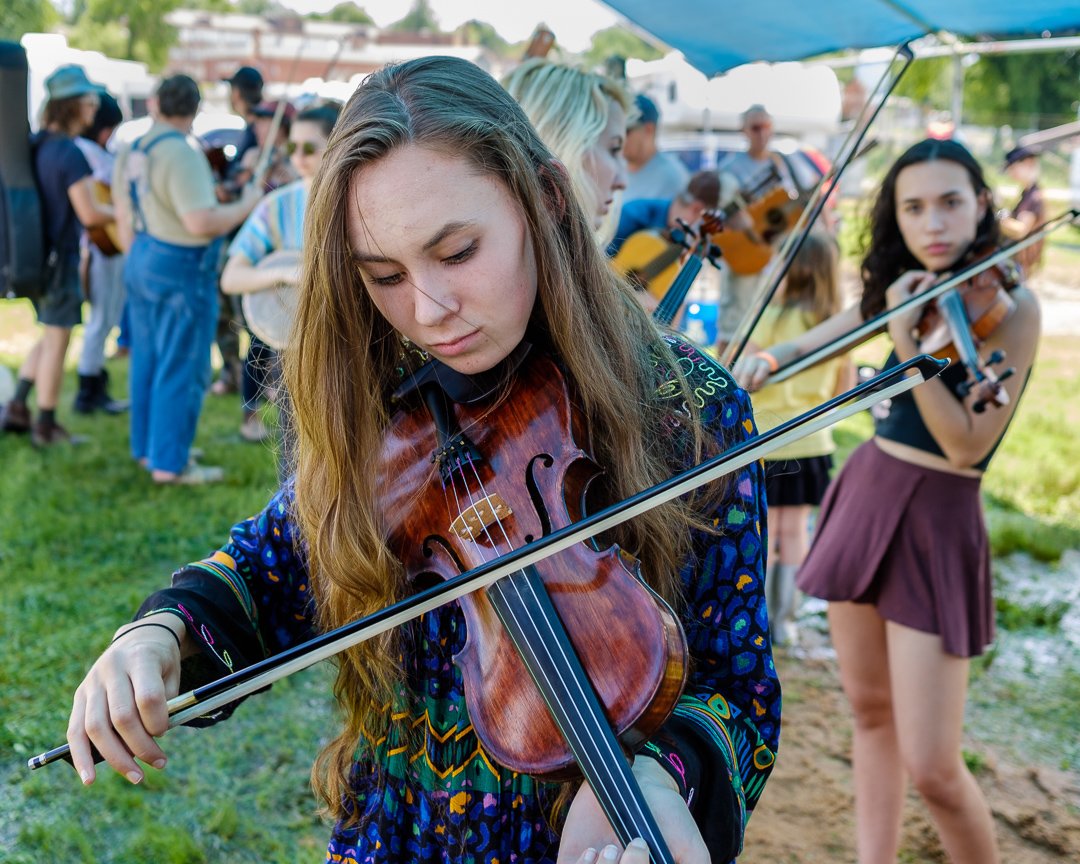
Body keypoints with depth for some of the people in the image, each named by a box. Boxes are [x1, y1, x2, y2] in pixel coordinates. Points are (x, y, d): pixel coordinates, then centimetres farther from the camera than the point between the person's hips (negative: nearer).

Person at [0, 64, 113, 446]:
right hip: (60, 258, -8)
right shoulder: (70, 153, -20)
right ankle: (45, 428, 13)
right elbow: (89, 214, -20)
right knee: (57, 342, 4)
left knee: (51, 336, 23)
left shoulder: (34, 145, 6)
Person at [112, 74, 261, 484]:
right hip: (182, 270, -9)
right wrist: (246, 204, -12)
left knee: (146, 362, 16)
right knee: (181, 370, -1)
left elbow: (124, 218, 16)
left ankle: (147, 449, 27)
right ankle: (170, 463, 4)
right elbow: (202, 222, -25)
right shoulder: (181, 153, -19)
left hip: (141, 263, 9)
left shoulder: (130, 152, 8)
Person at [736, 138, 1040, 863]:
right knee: (871, 711, 15)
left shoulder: (1010, 303, -13)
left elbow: (967, 445, -19)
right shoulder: (907, 290, 6)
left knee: (931, 769, -8)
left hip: (938, 523, -6)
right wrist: (769, 358, 3)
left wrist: (907, 343, -26)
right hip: (866, 494, 7)